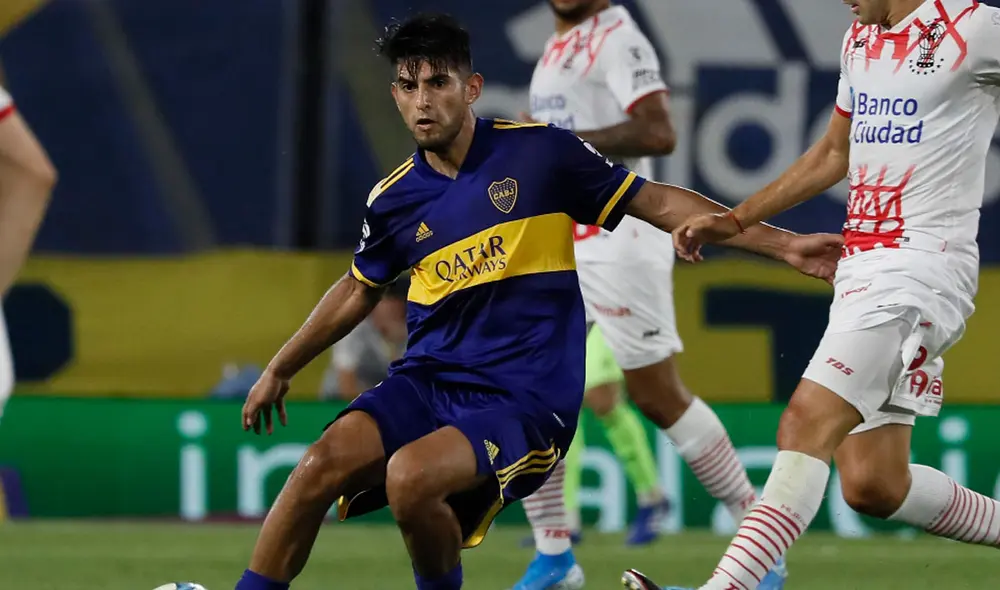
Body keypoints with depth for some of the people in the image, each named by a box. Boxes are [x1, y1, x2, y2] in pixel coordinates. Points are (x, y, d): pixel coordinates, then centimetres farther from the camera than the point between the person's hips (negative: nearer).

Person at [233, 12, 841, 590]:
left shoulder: (538, 151, -3)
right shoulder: (395, 199, 7)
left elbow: (659, 202, 4)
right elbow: (359, 290, 27)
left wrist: (784, 244, 2)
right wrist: (279, 370, 30)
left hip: (525, 399, -4)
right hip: (427, 381, 4)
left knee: (410, 477, -31)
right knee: (324, 461, -24)